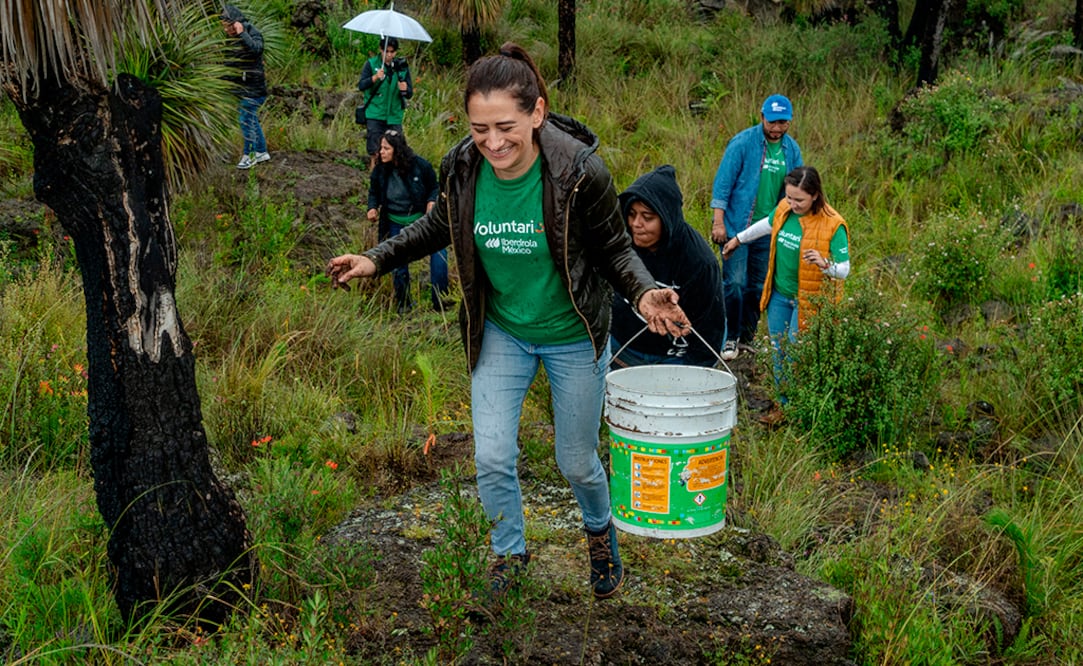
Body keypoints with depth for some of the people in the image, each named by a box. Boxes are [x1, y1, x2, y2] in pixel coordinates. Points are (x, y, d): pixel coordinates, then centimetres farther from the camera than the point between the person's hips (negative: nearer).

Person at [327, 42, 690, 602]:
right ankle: (510, 553, 30)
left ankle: (601, 531, 47)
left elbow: (614, 249, -11)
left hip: (573, 338, -2)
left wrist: (643, 293, -30)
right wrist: (375, 260, -2)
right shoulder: (461, 169, -15)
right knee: (491, 458, 1)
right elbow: (438, 227, 7)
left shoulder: (579, 171, -25)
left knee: (576, 462, 13)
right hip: (500, 333, 3)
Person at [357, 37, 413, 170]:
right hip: (375, 115, -2)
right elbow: (361, 86, -9)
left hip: (394, 116, 2)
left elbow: (410, 94, 4)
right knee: (374, 149, -3)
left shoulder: (402, 67, 4)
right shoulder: (371, 64, -1)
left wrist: (405, 90, -20)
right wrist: (375, 78, -26)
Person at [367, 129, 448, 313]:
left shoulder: (420, 165, -13)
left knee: (438, 253, -17)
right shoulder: (380, 170, -6)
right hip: (395, 224, 2)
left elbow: (435, 188, 1)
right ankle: (403, 304, 26)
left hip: (421, 219, -2)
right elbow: (374, 193, 11)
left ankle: (440, 301, -6)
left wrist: (432, 202, -19)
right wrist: (372, 208, -8)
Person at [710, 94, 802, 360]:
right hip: (736, 227, -4)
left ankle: (748, 336, 25)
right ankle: (730, 337, 7)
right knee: (734, 283, -7)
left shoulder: (792, 149, 4)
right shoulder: (742, 143, -11)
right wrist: (718, 221, -13)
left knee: (758, 287, 11)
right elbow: (723, 181, -9)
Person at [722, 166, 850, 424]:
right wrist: (738, 239, 33)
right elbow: (766, 225, 20)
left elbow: (844, 270, -18)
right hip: (779, 295, 6)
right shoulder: (784, 209, -4)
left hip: (807, 300, -6)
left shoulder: (832, 225, -21)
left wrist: (825, 263, -40)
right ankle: (783, 403, 28)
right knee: (778, 352, 13)